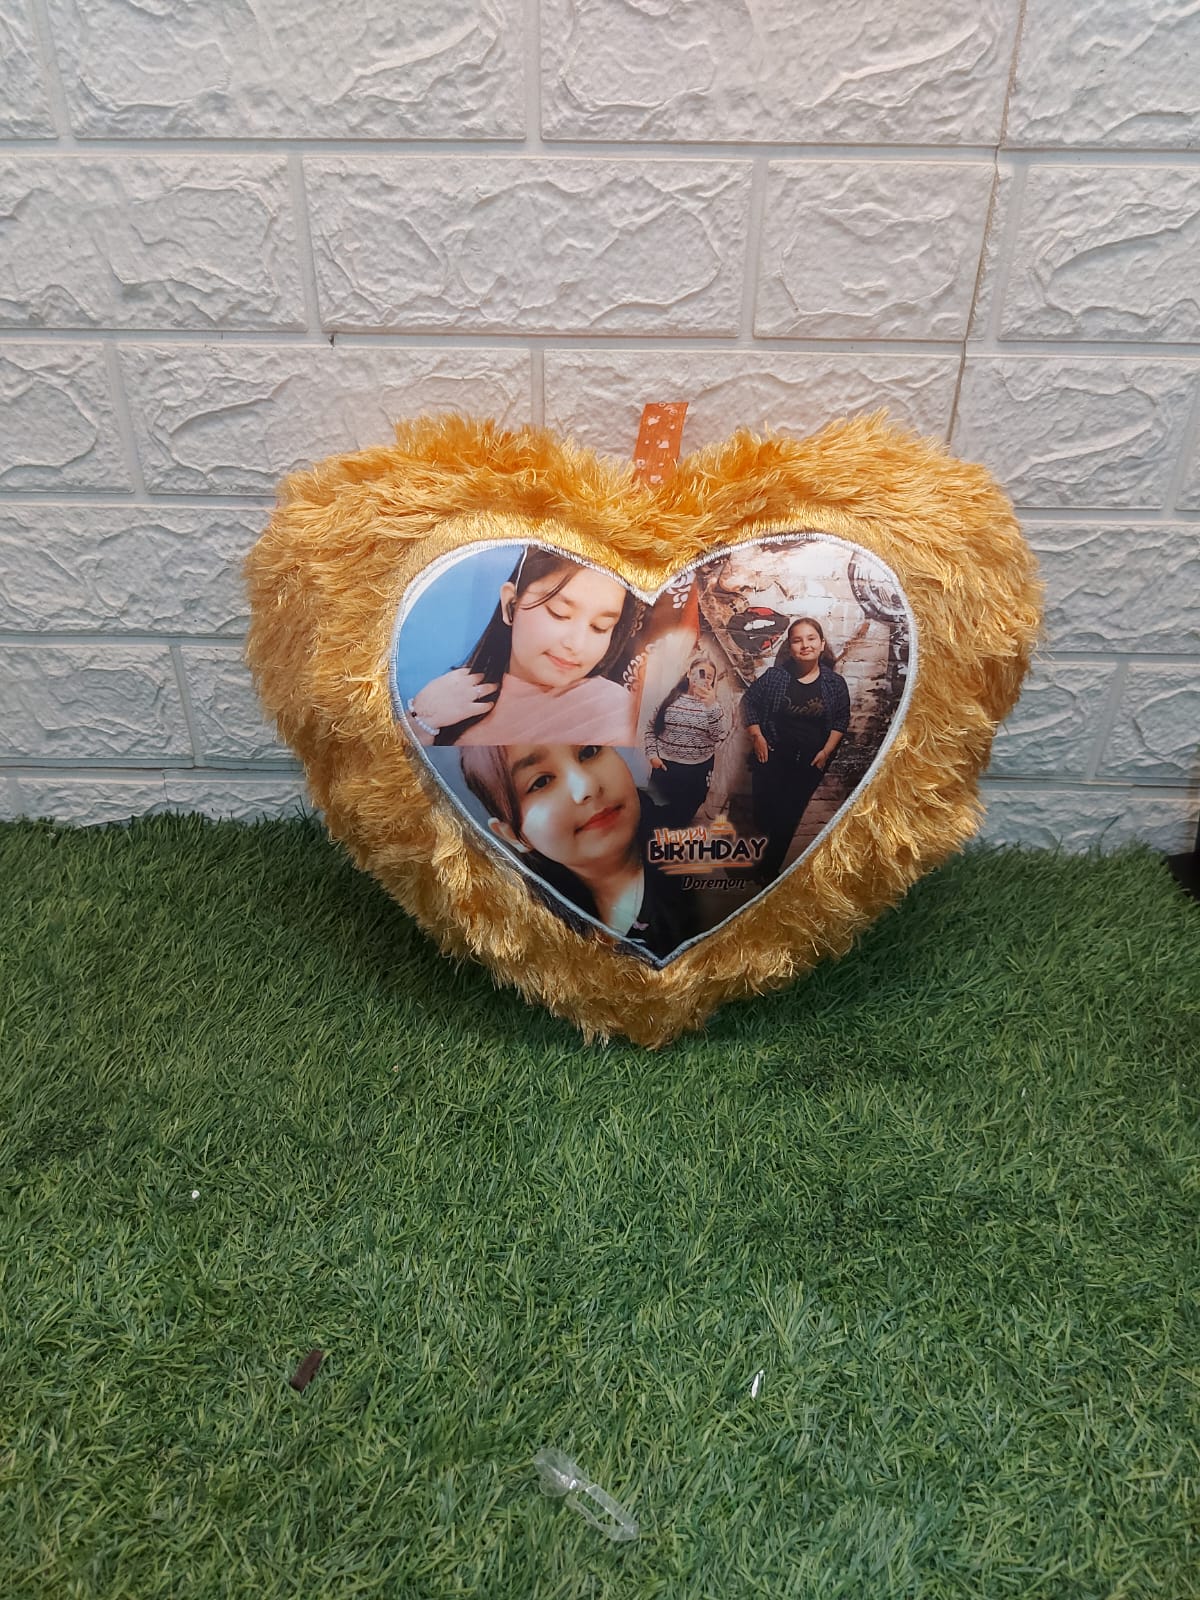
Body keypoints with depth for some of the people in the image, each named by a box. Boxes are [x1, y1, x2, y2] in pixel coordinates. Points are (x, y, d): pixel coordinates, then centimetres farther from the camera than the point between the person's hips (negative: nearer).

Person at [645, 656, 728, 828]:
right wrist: (652, 754, -5)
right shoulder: (670, 699, -1)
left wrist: (711, 706, -26)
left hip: (698, 771, 0)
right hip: (666, 767, 0)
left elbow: (720, 737, -17)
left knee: (682, 817, 12)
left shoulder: (712, 706, -2)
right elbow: (652, 729, 6)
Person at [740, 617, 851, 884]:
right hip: (772, 758, -1)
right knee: (764, 814, 1)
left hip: (810, 764, 2)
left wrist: (827, 751, -3)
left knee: (788, 820, 10)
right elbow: (749, 701, 2)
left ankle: (769, 872, 26)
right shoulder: (774, 676, -9)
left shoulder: (835, 683, -5)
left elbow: (841, 719, 5)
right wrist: (757, 737, -4)